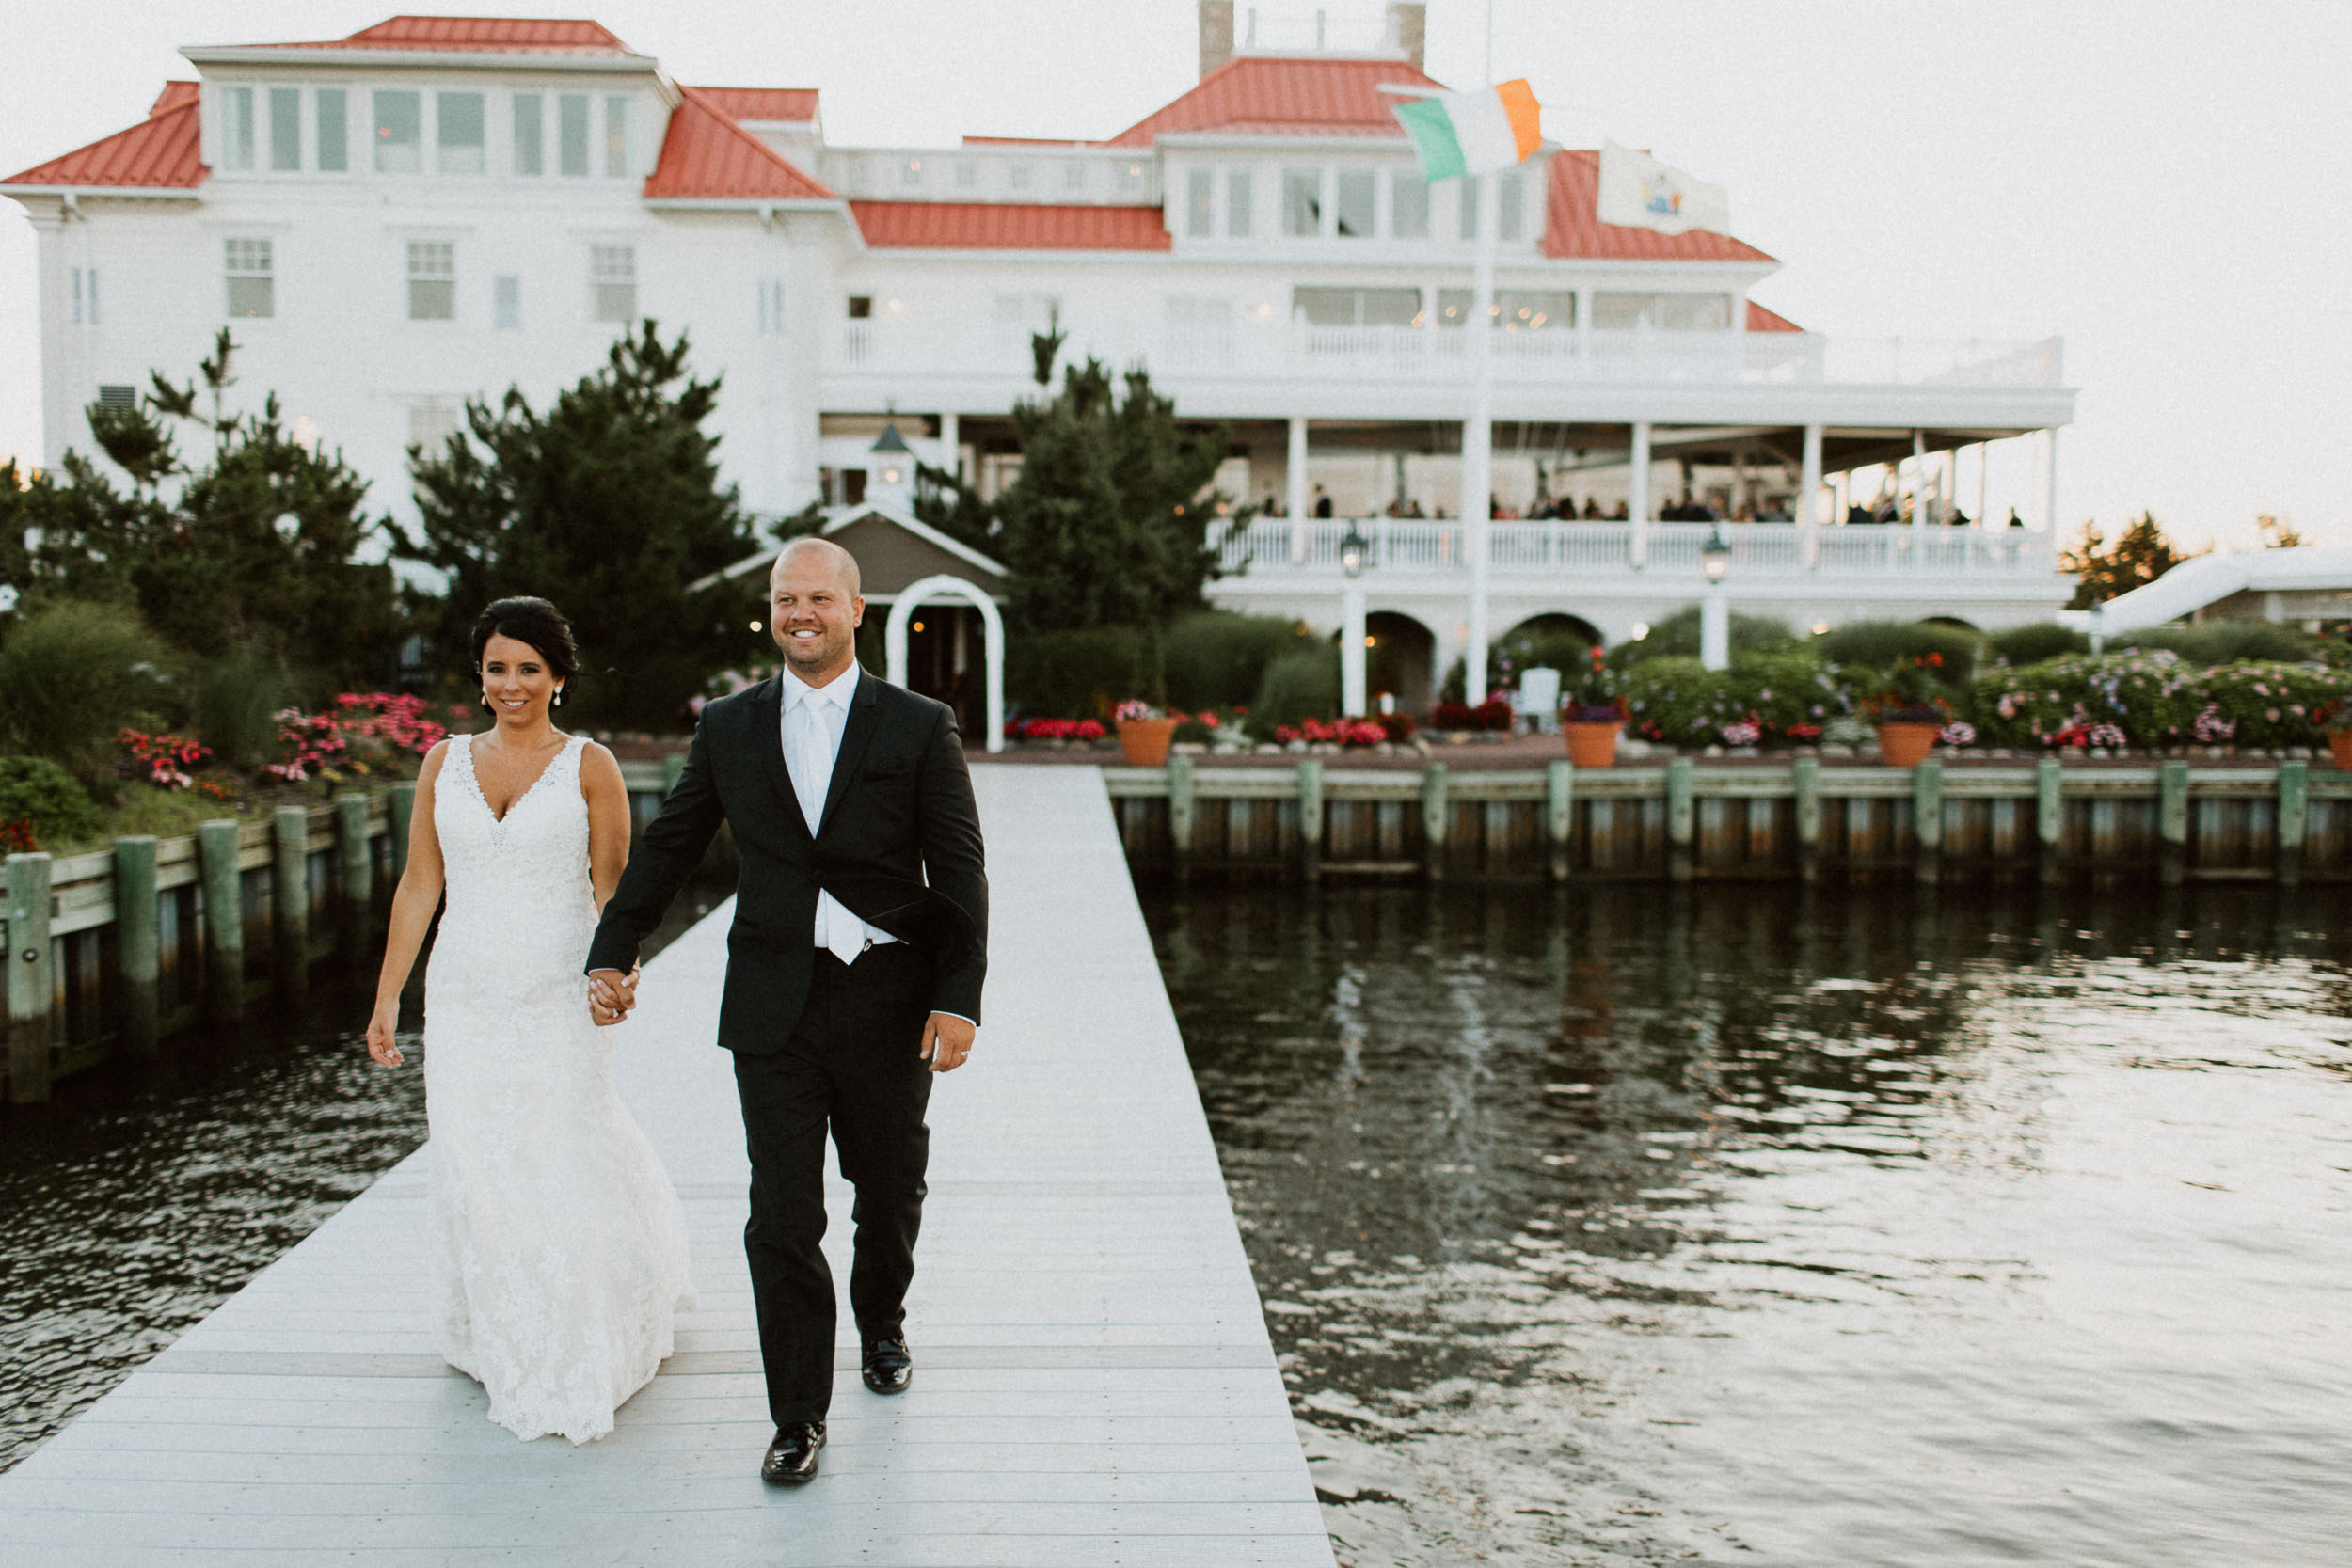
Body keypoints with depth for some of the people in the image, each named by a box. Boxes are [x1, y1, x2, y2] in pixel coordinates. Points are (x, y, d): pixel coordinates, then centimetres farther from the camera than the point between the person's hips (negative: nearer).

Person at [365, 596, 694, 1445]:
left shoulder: (589, 765, -2)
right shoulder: (444, 763, 7)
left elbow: (613, 888, -3)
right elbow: (418, 885, 9)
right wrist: (387, 998, 7)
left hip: (558, 998, -3)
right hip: (464, 1000, 3)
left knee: (563, 1166, 0)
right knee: (475, 1173, 6)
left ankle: (574, 1367, 19)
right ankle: (504, 1347, 27)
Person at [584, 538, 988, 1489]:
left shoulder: (920, 729, -2)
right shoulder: (729, 728, 5)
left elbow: (960, 874, -4)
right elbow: (667, 847, 13)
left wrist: (958, 1000, -11)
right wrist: (613, 953, 7)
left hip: (889, 1000, 0)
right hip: (773, 1006, 1)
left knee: (891, 1190, 17)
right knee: (781, 1216, -2)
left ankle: (881, 1321, 46)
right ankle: (798, 1418, 11)